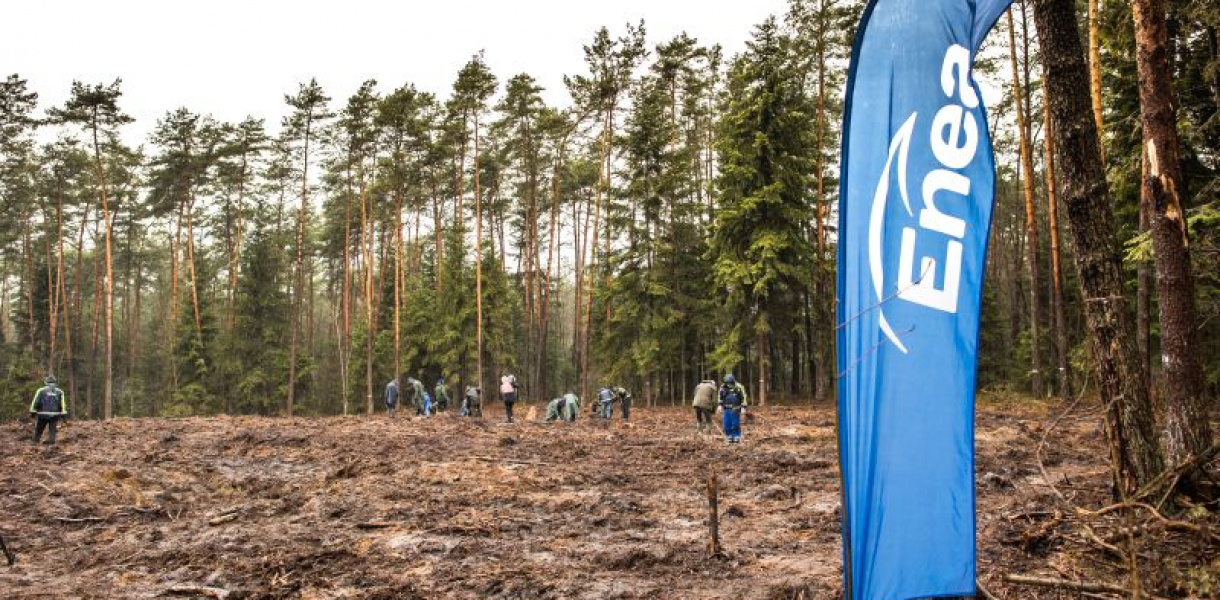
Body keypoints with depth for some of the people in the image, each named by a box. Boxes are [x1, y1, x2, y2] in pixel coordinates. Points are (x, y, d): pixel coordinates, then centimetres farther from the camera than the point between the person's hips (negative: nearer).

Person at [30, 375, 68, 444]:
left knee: (38, 430, 13)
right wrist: (63, 414, 6)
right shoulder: (59, 391, 7)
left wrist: (32, 412, 3)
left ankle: (35, 442, 15)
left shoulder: (41, 390, 1)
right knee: (52, 431, 4)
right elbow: (63, 404, 5)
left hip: (43, 414, -1)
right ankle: (51, 442, -4)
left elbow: (35, 402, -2)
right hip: (55, 415, 1)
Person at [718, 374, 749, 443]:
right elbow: (720, 397, 17)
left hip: (735, 410, -4)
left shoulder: (739, 387, -11)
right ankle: (730, 438, 12)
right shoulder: (723, 387, 1)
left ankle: (737, 439, 2)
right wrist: (720, 405, 8)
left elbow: (744, 398, -5)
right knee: (727, 424, 2)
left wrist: (743, 407, -9)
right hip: (727, 409, 4)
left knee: (735, 424, -6)